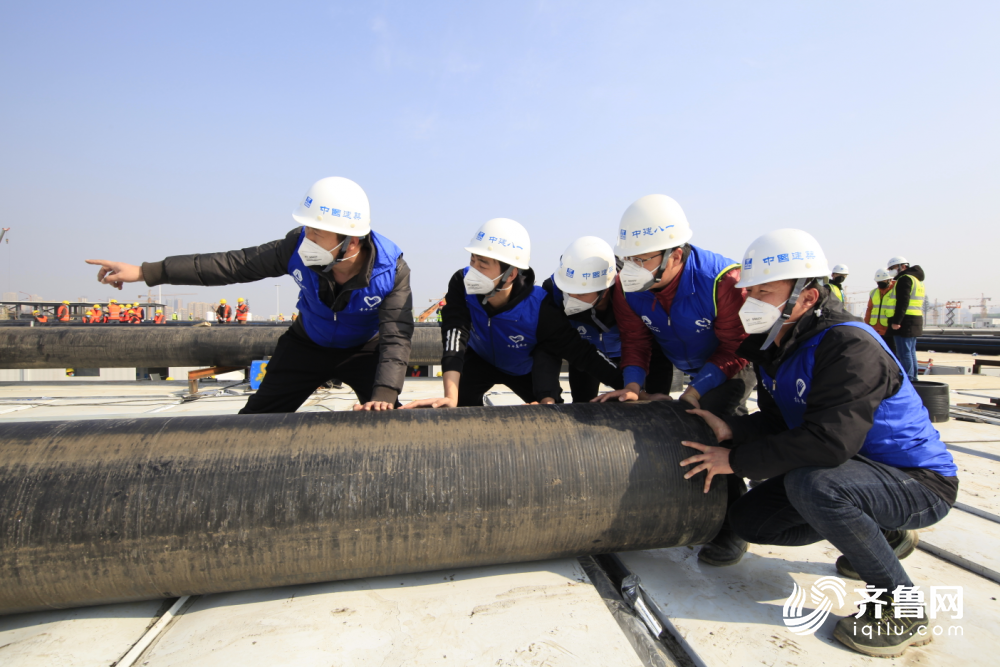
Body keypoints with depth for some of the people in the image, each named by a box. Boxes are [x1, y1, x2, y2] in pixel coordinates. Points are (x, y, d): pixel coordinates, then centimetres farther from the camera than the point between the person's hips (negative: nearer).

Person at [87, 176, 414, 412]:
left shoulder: (392, 270, -32)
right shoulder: (299, 248, -25)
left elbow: (396, 337, -36)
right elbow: (234, 264, -19)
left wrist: (384, 396, -51)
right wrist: (145, 272, -19)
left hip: (363, 351, -2)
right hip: (307, 344, 3)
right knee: (257, 418, 3)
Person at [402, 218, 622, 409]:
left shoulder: (539, 309, -37)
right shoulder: (462, 285, -34)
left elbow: (580, 352, -31)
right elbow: (455, 338, -43)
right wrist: (450, 397, -56)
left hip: (525, 370, 0)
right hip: (480, 359, 1)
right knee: (462, 406, -23)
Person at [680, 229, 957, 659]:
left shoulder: (850, 346, -29)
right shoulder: (771, 346, -1)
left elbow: (828, 441, -38)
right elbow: (777, 421, 5)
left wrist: (735, 460, -28)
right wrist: (732, 430, -16)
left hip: (918, 480, -8)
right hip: (857, 470, 9)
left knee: (810, 484, -38)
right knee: (748, 519, 2)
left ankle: (899, 606, -11)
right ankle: (881, 535, 20)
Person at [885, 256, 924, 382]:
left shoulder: (905, 279, -10)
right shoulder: (917, 279, 22)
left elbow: (903, 302, -21)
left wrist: (896, 321, -24)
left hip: (905, 322, -11)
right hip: (915, 322, 11)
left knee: (904, 353, -9)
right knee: (911, 352, 15)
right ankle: (913, 379, 20)